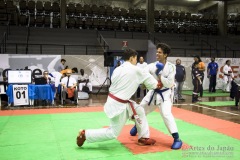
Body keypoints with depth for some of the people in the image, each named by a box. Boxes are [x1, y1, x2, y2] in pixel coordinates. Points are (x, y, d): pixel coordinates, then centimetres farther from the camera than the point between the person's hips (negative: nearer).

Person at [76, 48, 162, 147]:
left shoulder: (118, 69, 5)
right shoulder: (135, 70, -13)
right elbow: (147, 78, 3)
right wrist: (157, 84, 23)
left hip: (114, 101, 9)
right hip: (118, 105, -9)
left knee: (139, 111, 17)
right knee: (113, 133, 3)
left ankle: (143, 138, 27)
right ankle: (85, 134, 10)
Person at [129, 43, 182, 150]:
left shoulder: (171, 67, -15)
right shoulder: (152, 65, -5)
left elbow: (169, 84, -19)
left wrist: (160, 76, -25)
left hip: (165, 94, -5)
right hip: (154, 93, 5)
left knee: (166, 114, -24)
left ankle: (177, 139, -13)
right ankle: (137, 126, 47)